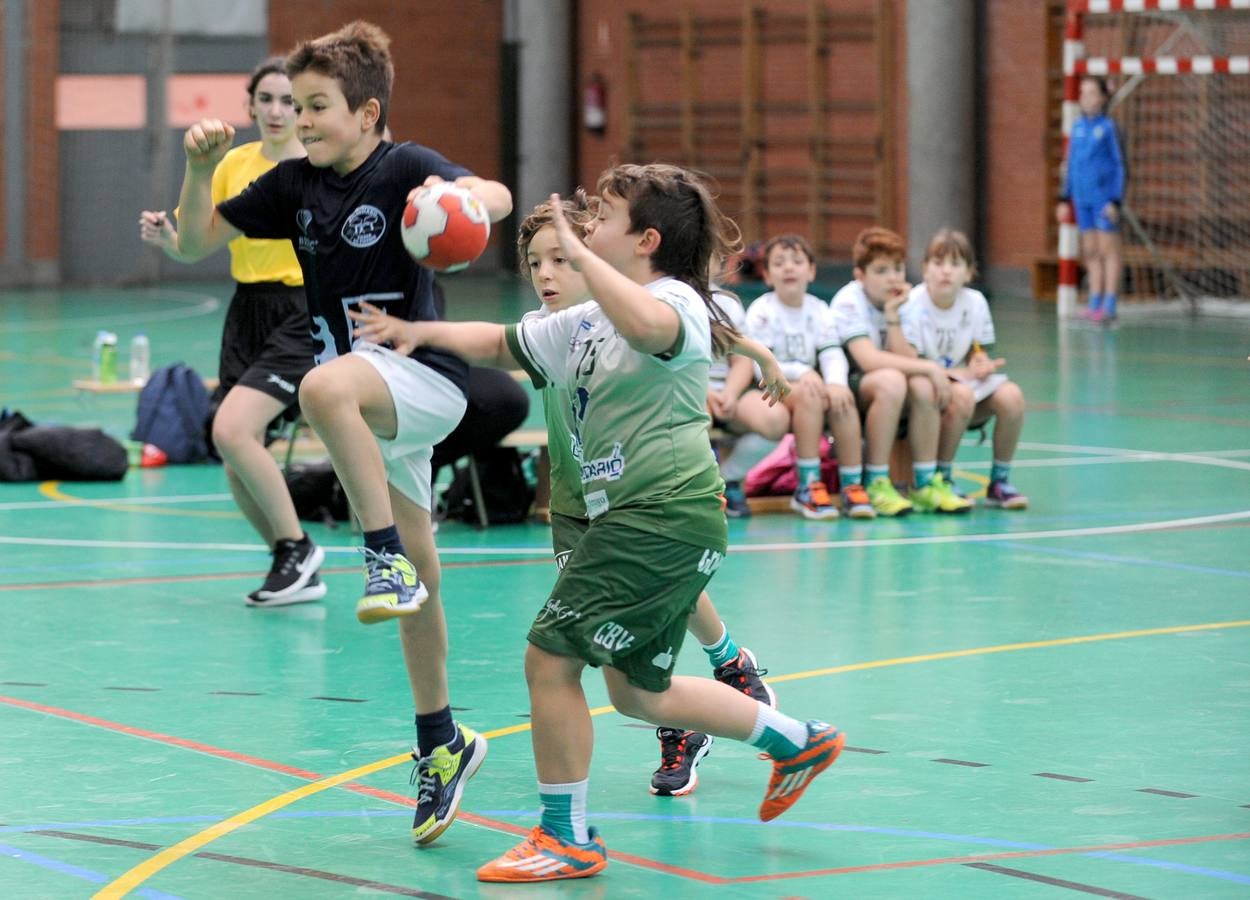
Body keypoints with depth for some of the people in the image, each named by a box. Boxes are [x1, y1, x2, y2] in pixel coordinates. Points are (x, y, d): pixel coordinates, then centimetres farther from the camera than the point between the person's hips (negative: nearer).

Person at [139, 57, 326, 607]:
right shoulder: (235, 164, 7)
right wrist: (165, 237, -11)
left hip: (302, 314, -6)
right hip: (246, 312, 6)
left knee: (232, 429, -23)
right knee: (239, 468, 1)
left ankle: (296, 547, -5)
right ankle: (300, 575, 20)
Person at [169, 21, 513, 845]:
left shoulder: (405, 168, -12)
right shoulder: (293, 185, 6)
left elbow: (497, 198, -29)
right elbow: (197, 241, 9)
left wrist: (462, 197, -52)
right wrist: (201, 170, -8)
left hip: (424, 380, -7)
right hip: (371, 405, 7)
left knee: (326, 386, -40)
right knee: (416, 588, 14)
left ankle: (388, 560, -31)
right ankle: (442, 744, 28)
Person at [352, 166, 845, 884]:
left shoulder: (678, 300, -11)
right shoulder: (588, 322, 19)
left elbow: (646, 326, -37)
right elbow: (500, 343, 26)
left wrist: (578, 253, -28)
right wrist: (420, 332, 11)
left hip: (665, 515, -11)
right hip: (636, 517, 11)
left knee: (551, 656, -10)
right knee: (638, 692, 18)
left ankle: (567, 839, 0)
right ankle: (798, 742, 32)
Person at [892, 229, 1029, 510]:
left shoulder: (975, 303, -1)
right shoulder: (913, 304, -14)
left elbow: (979, 353, 8)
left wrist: (980, 365, -15)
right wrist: (958, 374, -28)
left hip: (961, 379, 5)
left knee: (1011, 396, -21)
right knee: (961, 396, -35)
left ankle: (999, 482, -5)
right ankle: (940, 480, -17)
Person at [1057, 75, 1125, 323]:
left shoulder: (1108, 127, -6)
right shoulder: (1078, 127, 11)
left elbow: (1119, 165, -5)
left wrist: (1116, 200, -11)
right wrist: (1064, 198, 16)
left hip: (1104, 197, -6)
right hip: (1083, 198, 6)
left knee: (1108, 250, -3)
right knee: (1090, 252, 9)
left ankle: (1109, 306, -2)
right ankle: (1094, 302, 15)